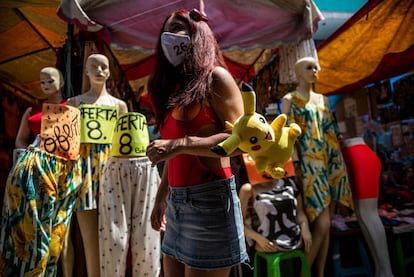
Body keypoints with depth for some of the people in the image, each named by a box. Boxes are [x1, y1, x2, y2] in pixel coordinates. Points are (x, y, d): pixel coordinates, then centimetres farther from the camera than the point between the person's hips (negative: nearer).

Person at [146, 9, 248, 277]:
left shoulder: (215, 77, -4)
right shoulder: (174, 86, 17)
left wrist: (181, 144, -22)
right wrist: (161, 198, 19)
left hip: (209, 199, -7)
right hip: (176, 202, 7)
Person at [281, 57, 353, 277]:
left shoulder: (323, 99, 19)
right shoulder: (289, 99, 1)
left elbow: (333, 131, 18)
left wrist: (340, 162, 12)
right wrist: (295, 166, -14)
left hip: (332, 162, 7)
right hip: (310, 165, -6)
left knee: (325, 225, 8)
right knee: (321, 225, -11)